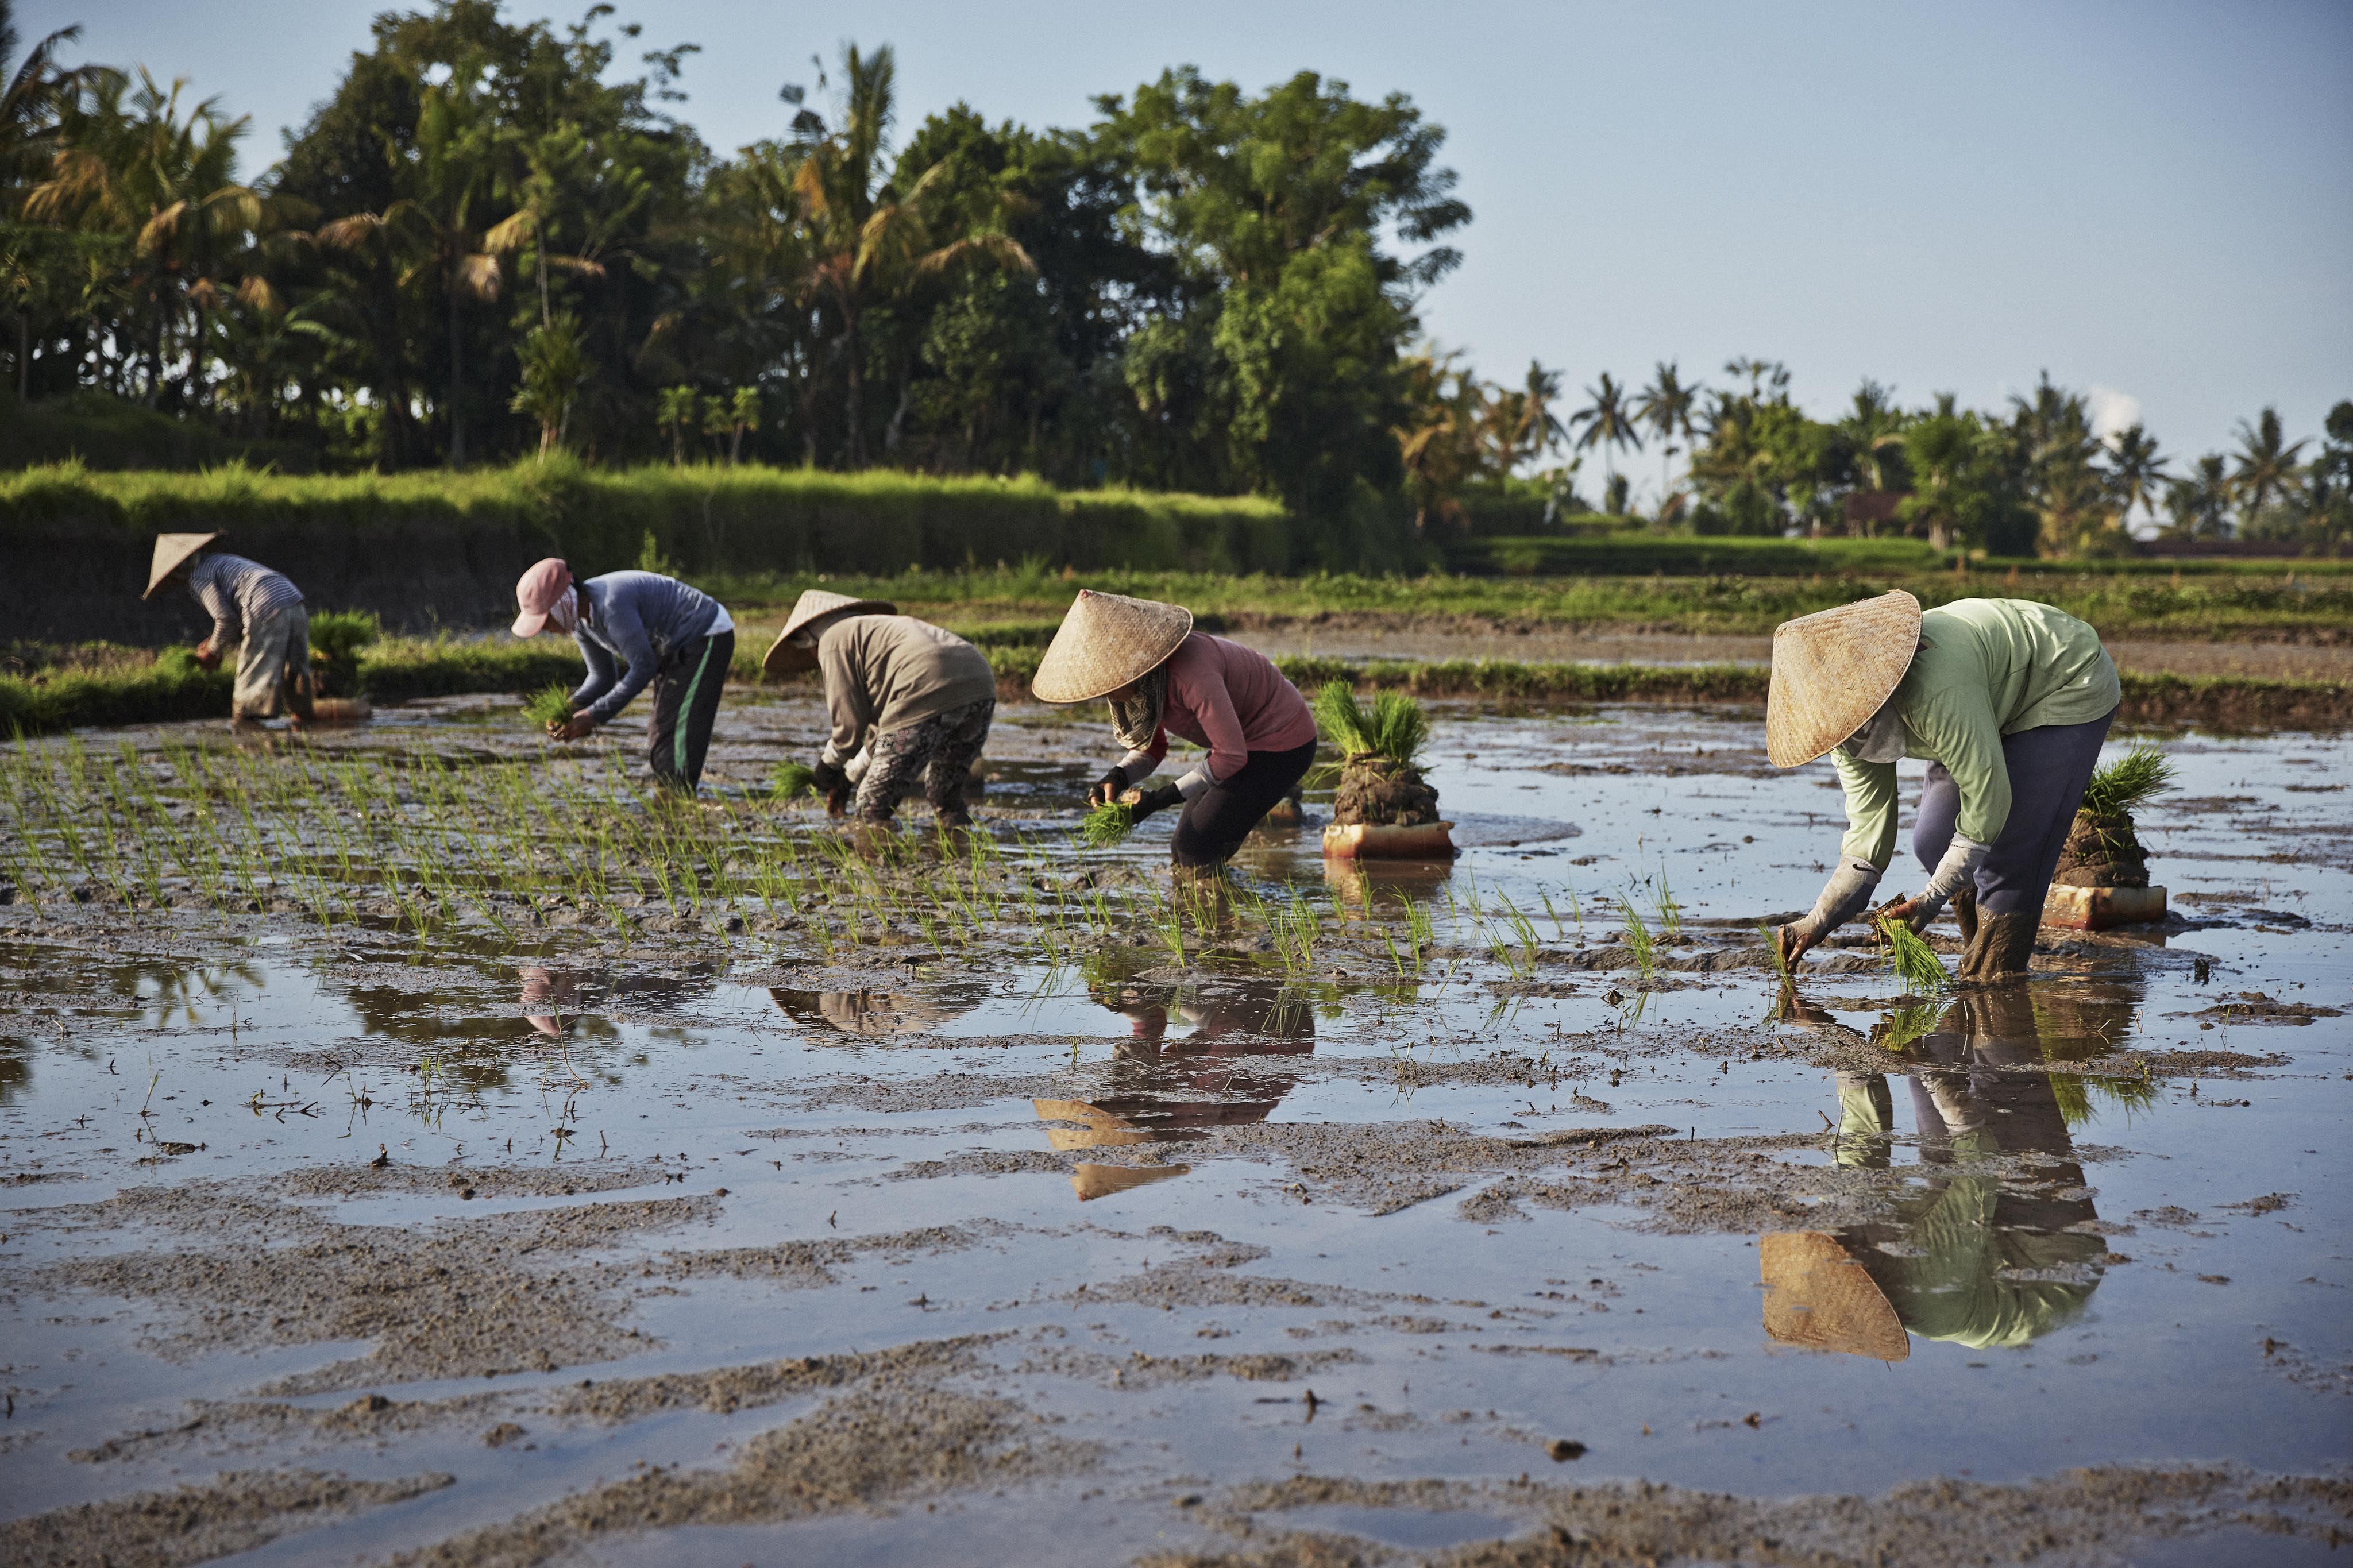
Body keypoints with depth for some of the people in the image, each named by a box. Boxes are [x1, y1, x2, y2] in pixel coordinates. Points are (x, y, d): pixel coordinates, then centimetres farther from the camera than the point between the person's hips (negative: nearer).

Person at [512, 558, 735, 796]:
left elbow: (644, 668, -29)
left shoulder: (611, 604, -34)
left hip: (708, 638, -10)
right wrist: (569, 712, -14)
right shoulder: (578, 618, -4)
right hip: (676, 650, 10)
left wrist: (594, 716, -26)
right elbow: (602, 677, 5)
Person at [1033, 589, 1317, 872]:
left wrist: (1161, 799, -26)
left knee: (1193, 852, -14)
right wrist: (1117, 778, -17)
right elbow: (1152, 748, 3)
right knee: (1183, 855, 8)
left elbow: (1231, 756, -30)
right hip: (1243, 741, 9)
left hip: (1279, 746, -9)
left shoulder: (1188, 671, -35)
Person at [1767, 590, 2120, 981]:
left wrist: (1930, 900, -29)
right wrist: (1816, 924, -16)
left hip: (2070, 688, -8)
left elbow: (1988, 796, -33)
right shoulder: (1847, 714, -15)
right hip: (2000, 705, 8)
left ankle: (1995, 975, -2)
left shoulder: (1936, 693, -42)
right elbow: (1868, 834, -9)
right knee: (1933, 844, 4)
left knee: (2008, 852, -16)